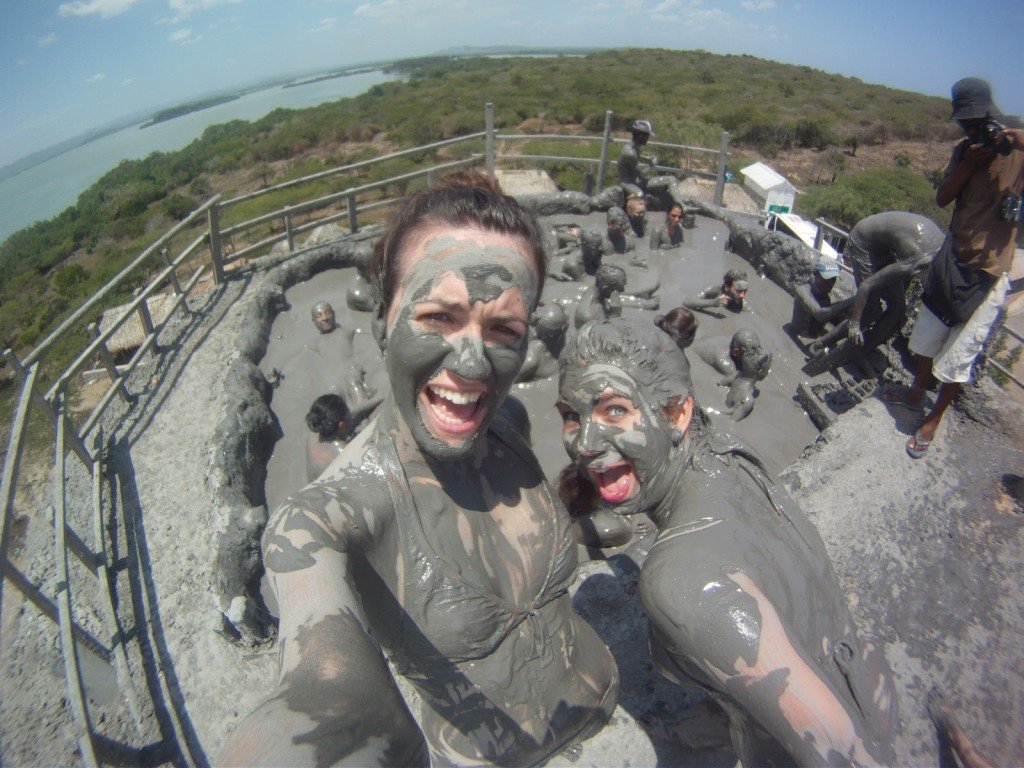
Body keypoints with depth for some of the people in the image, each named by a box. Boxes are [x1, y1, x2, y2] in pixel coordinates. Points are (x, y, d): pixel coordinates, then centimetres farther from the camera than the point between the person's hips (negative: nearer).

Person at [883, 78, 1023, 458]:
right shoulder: (964, 149, 6)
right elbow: (941, 198, -3)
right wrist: (971, 161, -16)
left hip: (988, 270, -6)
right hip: (951, 257, 6)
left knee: (958, 355, 1)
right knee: (928, 333, 20)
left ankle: (932, 420, 17)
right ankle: (916, 392, 42)